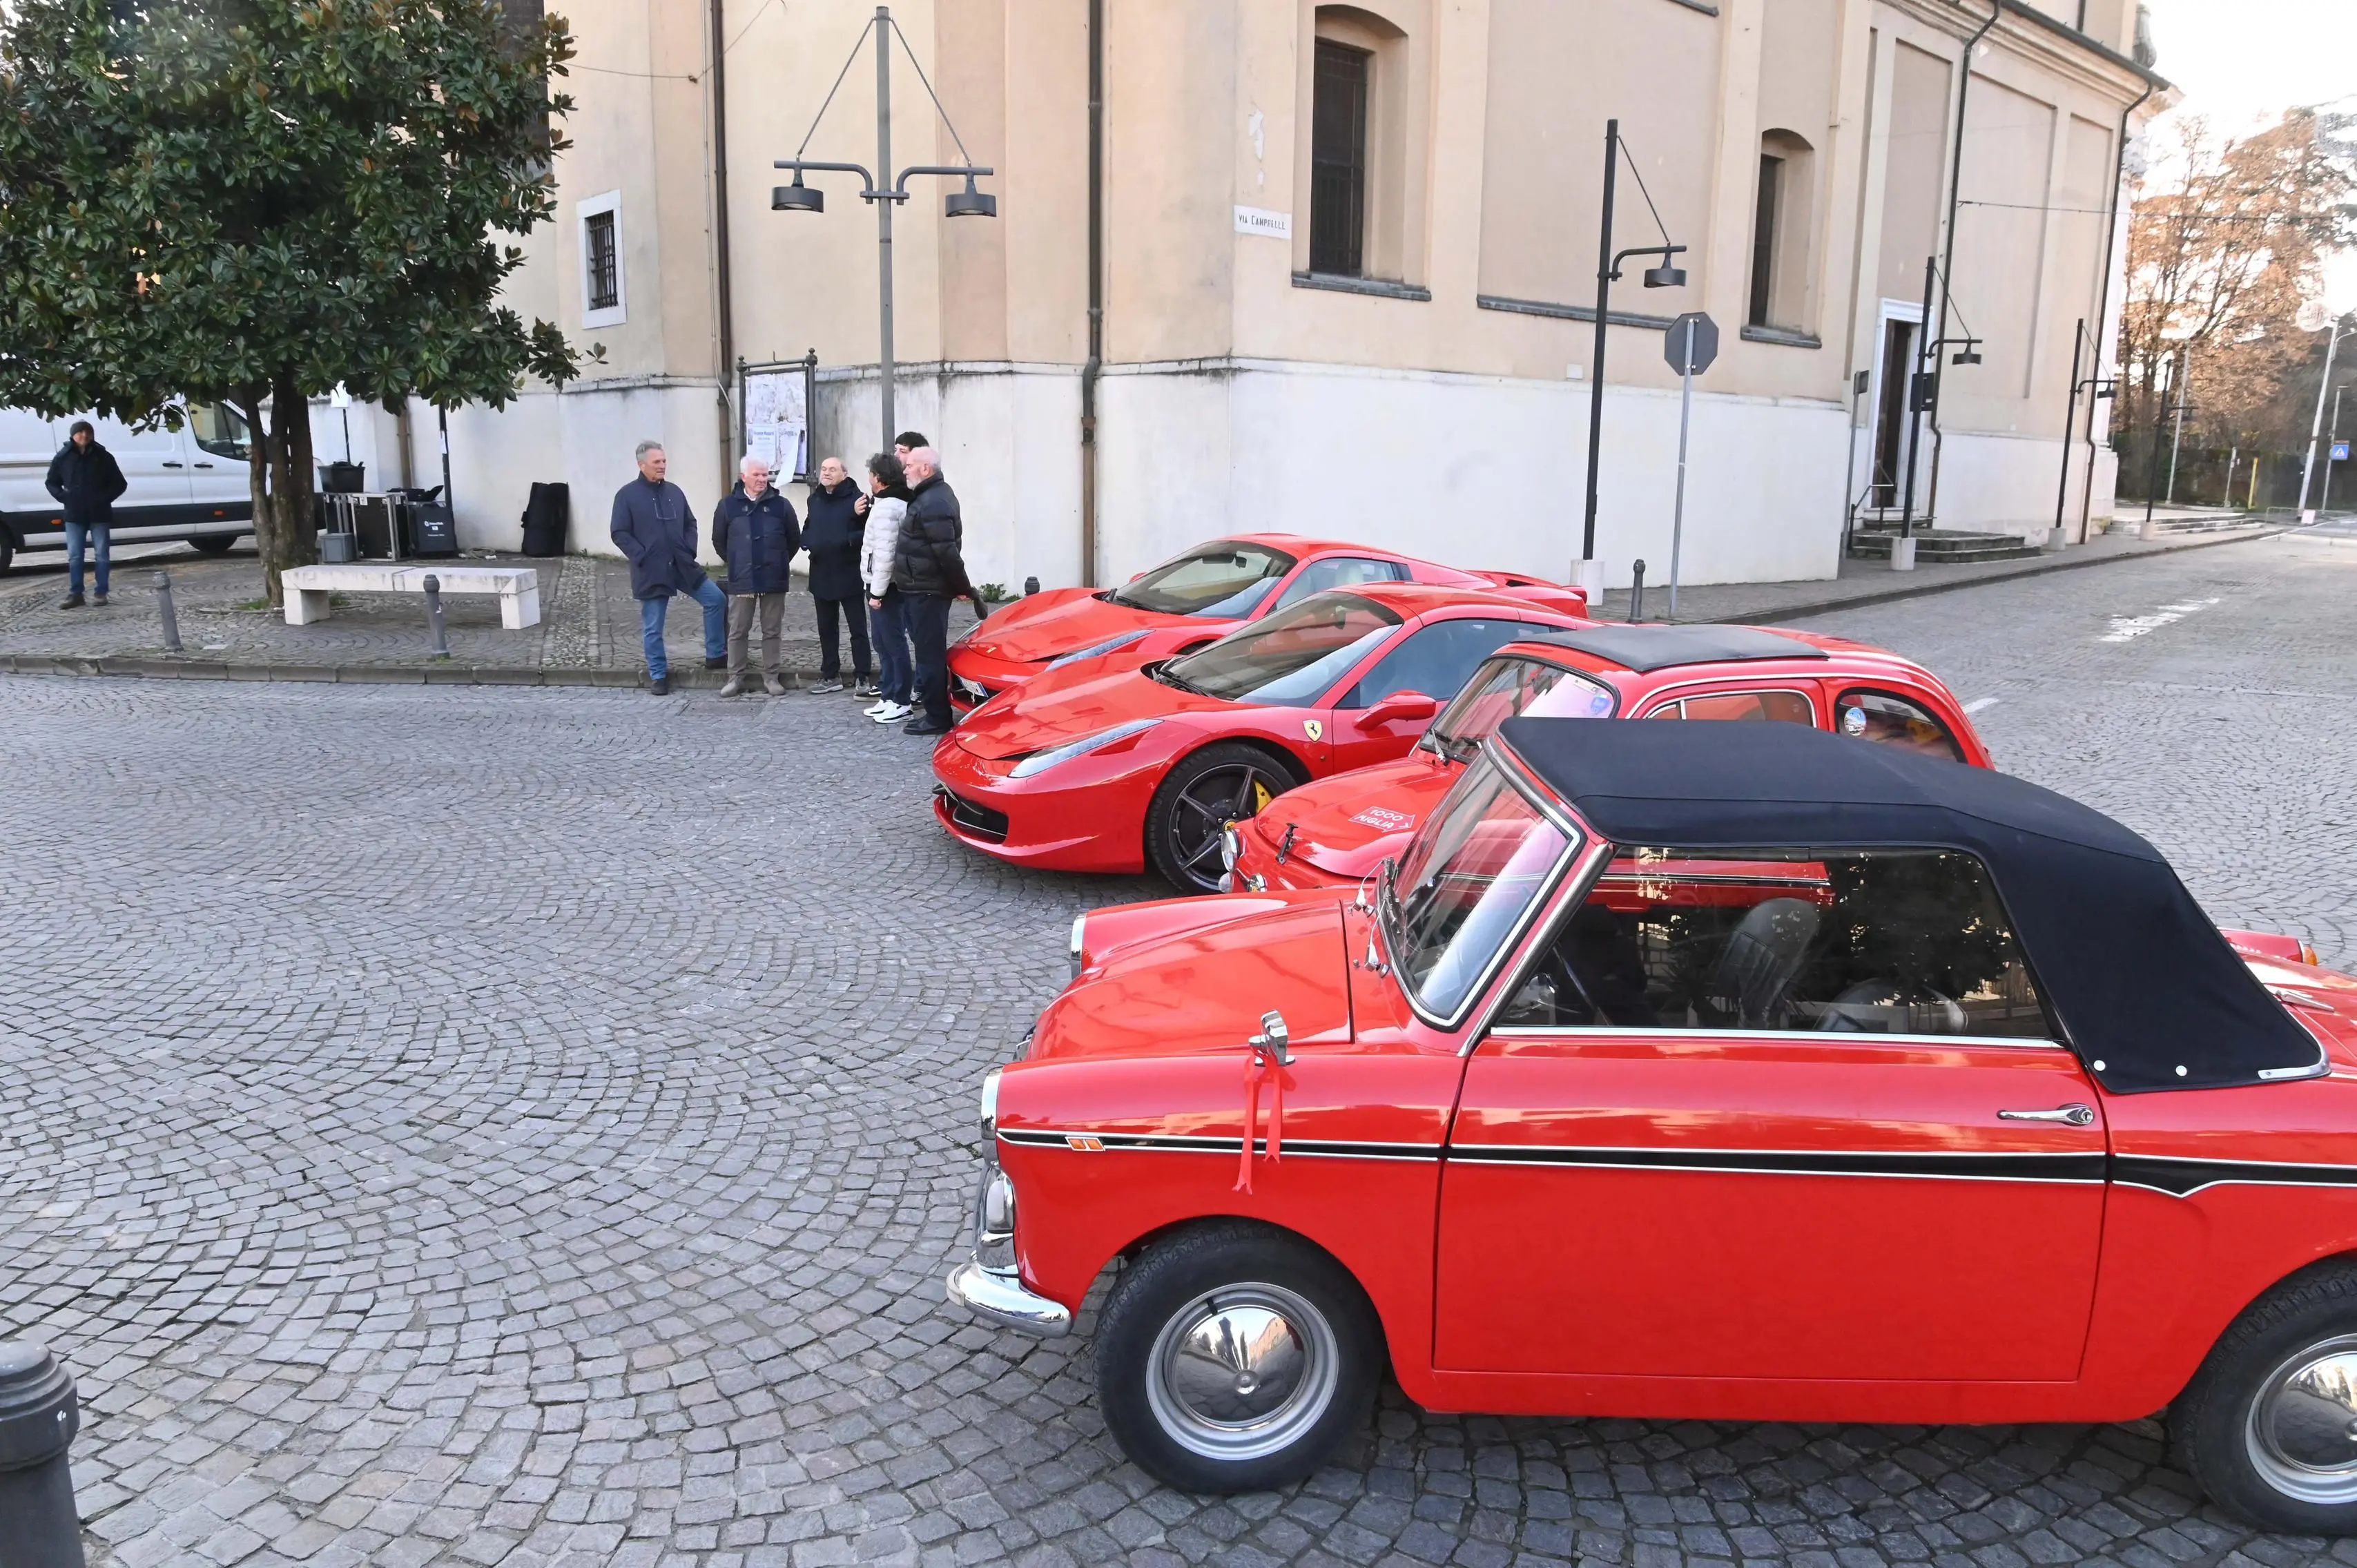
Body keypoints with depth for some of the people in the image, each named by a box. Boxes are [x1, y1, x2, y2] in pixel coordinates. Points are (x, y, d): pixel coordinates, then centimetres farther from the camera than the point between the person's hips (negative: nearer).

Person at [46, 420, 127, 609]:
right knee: (74, 556, 1)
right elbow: (52, 483, 13)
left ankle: (101, 593, 10)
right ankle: (75, 594, 5)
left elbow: (120, 484, 3)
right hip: (74, 515, 1)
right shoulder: (63, 457, 3)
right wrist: (64, 498, -5)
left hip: (99, 514, -1)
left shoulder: (103, 457, 0)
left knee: (102, 555, 3)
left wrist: (104, 498, -11)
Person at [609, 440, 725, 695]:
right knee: (652, 628, 3)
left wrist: (689, 551, 3)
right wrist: (642, 557, -13)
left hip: (683, 567, 4)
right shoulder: (627, 495, -4)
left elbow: (690, 524, 17)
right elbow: (620, 534, -6)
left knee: (716, 599, -3)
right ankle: (658, 675, 16)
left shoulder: (674, 491, 9)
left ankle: (715, 655, 10)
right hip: (650, 572, -4)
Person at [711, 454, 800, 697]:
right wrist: (736, 563, 11)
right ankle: (735, 677, 13)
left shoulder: (781, 504, 1)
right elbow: (719, 541, 10)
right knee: (738, 631, 5)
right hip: (741, 581, 0)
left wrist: (780, 561, 10)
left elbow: (794, 539, 9)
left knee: (772, 631, 7)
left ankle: (770, 677, 15)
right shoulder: (728, 505, 1)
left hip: (774, 580, 0)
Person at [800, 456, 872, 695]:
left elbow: (871, 532, -14)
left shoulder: (856, 498, -10)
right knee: (826, 628, 14)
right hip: (822, 575, 7)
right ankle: (830, 676, 23)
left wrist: (851, 540, -28)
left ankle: (862, 677, 4)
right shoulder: (814, 500, 13)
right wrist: (806, 541, 4)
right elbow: (808, 529, 24)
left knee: (858, 629, 0)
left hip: (850, 575, -7)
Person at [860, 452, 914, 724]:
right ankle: (888, 697, 23)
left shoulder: (887, 507, -17)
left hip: (884, 587, -10)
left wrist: (877, 591, -20)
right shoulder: (898, 502, 14)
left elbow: (885, 553, -22)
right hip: (881, 586, 10)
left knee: (893, 643, -5)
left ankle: (901, 702, 0)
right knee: (885, 643, 15)